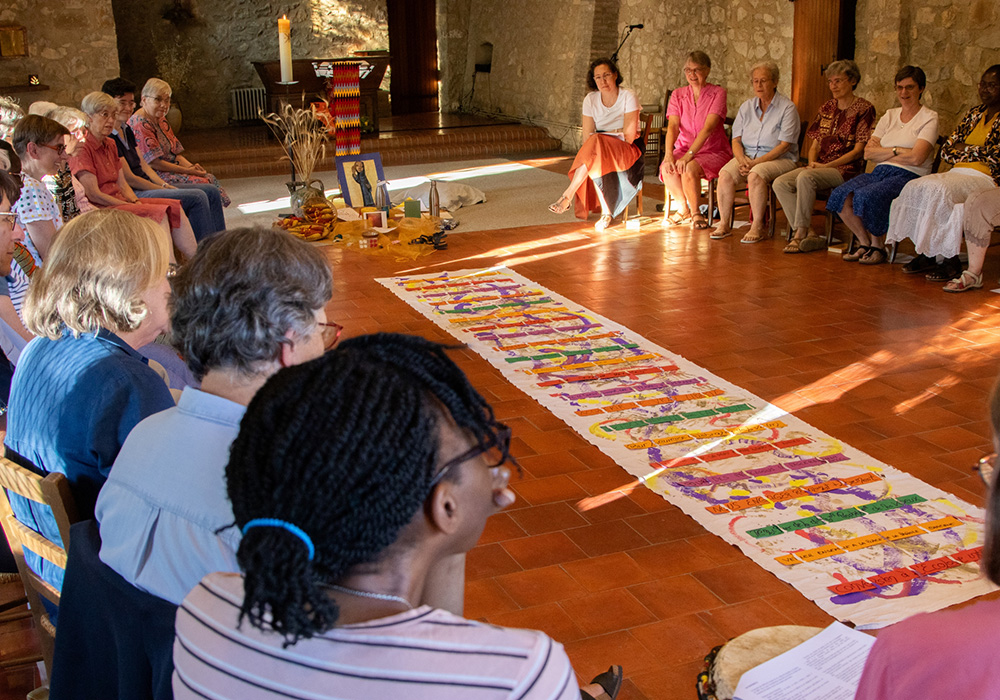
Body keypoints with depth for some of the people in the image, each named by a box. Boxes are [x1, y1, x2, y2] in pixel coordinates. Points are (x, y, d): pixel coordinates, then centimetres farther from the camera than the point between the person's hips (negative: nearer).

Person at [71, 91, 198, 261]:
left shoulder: (110, 145, 18)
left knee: (174, 207, -8)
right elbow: (93, 194, -16)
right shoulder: (82, 149, -11)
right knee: (159, 213, -25)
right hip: (101, 210, -9)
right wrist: (133, 206, -14)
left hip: (119, 201, 9)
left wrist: (135, 201, -6)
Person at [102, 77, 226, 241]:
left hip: (148, 186, 10)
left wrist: (166, 185, 2)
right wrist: (163, 189, -11)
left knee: (211, 191, 3)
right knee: (197, 197, -23)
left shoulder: (126, 130, 16)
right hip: (134, 195, -10)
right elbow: (129, 179, -17)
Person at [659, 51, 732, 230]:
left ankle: (695, 212, -8)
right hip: (683, 148, 4)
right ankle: (683, 208, -4)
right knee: (667, 168, -29)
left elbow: (708, 128, -19)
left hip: (714, 151, -3)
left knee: (689, 169, -34)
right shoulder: (678, 94, 6)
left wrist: (689, 155, -31)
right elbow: (672, 126, -9)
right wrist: (669, 153, -27)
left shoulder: (718, 93, -6)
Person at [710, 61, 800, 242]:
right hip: (747, 156, 5)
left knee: (756, 175, -36)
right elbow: (736, 140, 8)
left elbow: (784, 145, -12)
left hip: (779, 159, -4)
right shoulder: (746, 107, 12)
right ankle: (724, 224, -17)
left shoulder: (787, 108, -4)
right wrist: (742, 160, -13)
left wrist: (756, 162, -19)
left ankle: (757, 227, -25)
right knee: (725, 174, -26)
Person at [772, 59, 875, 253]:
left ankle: (801, 232, -27)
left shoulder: (864, 109, -2)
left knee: (805, 177, -35)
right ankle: (810, 235, -23)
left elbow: (858, 150, -8)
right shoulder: (827, 108, 18)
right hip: (819, 167, 7)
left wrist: (827, 165, -15)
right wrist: (812, 162, -3)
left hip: (846, 169, -7)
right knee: (780, 184, -19)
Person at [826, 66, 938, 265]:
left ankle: (878, 246, -9)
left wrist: (882, 151, -3)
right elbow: (868, 153, 9)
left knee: (867, 196, -33)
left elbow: (916, 158, -14)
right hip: (880, 172, 6)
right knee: (841, 196, -20)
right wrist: (896, 151, -5)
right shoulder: (889, 116, 18)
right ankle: (864, 243, -2)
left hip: (909, 176, -6)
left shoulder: (929, 118, 1)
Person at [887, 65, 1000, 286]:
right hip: (959, 173, 7)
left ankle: (951, 261, -27)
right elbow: (946, 151, 15)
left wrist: (965, 149, 0)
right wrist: (975, 152, -2)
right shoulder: (975, 113, 21)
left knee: (939, 190, -34)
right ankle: (924, 253, -19)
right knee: (915, 187, -21)